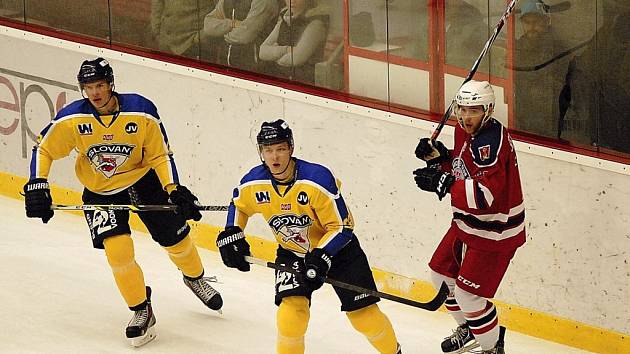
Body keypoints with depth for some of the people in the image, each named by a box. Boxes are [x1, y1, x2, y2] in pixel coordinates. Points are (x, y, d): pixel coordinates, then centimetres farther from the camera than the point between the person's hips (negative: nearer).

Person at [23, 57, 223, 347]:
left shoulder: (141, 112, -20)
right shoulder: (72, 119, -19)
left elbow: (160, 155, -11)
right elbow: (44, 149, -7)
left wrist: (174, 190, -19)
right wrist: (37, 185, -18)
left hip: (143, 180, 1)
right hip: (100, 192, 0)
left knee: (175, 238, 9)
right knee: (118, 251, -17)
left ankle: (195, 279, 43)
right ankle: (141, 311, 3)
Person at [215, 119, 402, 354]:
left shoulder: (318, 179, -29)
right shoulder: (254, 183, -15)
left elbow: (341, 227, -23)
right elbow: (238, 205, 10)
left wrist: (321, 257, -33)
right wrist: (230, 235, -4)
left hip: (335, 248, -3)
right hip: (291, 253, 3)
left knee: (364, 314, -2)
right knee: (292, 306, -22)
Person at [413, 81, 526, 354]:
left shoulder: (490, 141, -29)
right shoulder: (465, 131, 1)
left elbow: (486, 195, -37)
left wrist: (443, 183, -39)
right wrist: (439, 157, -2)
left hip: (495, 231, -10)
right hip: (468, 222, 10)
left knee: (469, 293, -8)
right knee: (442, 274, 22)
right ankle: (469, 330, 44)